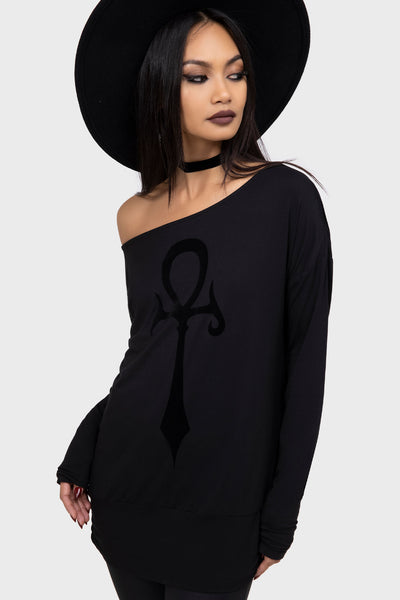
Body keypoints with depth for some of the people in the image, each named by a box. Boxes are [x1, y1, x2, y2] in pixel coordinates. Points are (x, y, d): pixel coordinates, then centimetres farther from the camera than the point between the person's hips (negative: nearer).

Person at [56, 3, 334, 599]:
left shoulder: (286, 196, -9)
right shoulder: (135, 215, 2)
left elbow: (306, 358, -8)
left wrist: (281, 514, -7)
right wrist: (82, 454, 5)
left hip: (221, 505, -3)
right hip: (126, 483, 4)